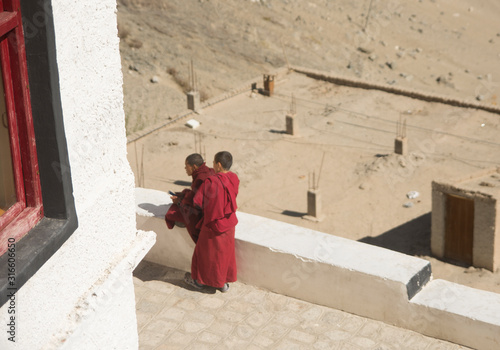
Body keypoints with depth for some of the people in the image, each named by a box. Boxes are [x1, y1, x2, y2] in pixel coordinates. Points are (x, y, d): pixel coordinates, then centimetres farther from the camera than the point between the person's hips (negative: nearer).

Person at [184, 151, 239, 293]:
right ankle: (223, 282, 33)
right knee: (225, 252, 20)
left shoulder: (211, 182, -28)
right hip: (229, 224, 5)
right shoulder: (234, 179, -9)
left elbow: (197, 202, -21)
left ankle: (199, 280, 34)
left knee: (205, 252, 16)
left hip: (213, 224, -5)